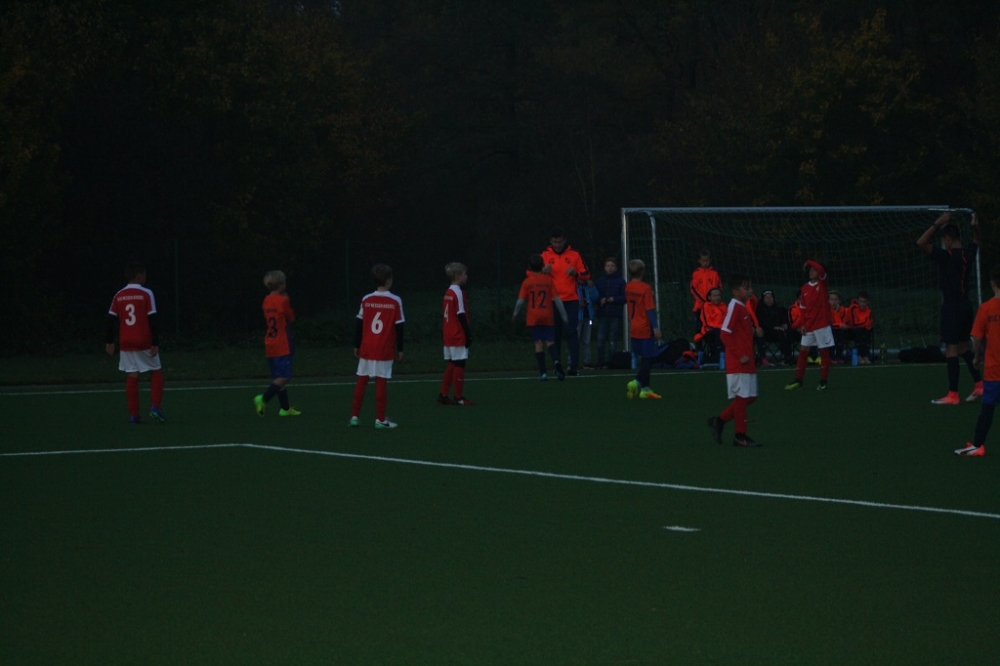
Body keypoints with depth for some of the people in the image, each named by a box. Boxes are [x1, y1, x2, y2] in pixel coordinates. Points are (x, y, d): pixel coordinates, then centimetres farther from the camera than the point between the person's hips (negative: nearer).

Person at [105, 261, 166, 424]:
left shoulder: (119, 296, 5)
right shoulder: (146, 294, -7)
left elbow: (111, 320, 6)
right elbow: (153, 320, -12)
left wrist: (109, 342, 13)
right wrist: (155, 343, -11)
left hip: (126, 343, 4)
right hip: (144, 342, -4)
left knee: (132, 377, 6)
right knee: (156, 373, 10)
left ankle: (133, 415, 3)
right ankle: (155, 408, -4)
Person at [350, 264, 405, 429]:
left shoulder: (366, 300, 2)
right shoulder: (395, 302, -6)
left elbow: (358, 325, 6)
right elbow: (399, 327, -4)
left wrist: (357, 346, 15)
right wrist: (399, 349, 3)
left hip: (366, 348, 3)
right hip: (385, 350, -3)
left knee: (361, 381, 10)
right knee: (381, 383, -1)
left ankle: (354, 416, 12)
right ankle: (380, 419, 0)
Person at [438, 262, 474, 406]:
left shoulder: (448, 293, 11)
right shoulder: (458, 292, -13)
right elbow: (461, 315, -17)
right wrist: (468, 334, -15)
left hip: (449, 335, 8)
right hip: (458, 336, -8)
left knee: (452, 365, 13)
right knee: (459, 364, -3)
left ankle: (443, 395, 14)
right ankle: (459, 398, 1)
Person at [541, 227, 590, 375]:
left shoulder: (574, 255, 5)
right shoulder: (545, 256, 7)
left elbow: (586, 275, 6)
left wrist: (575, 272, -14)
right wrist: (543, 271, -16)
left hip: (571, 300, -1)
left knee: (570, 331, -9)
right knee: (555, 334, 3)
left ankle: (574, 365, -12)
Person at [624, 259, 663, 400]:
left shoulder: (628, 287, 5)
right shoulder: (645, 288, -15)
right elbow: (650, 309, -17)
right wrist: (655, 327, -17)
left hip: (634, 329, 7)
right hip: (645, 329, -7)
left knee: (643, 358, 13)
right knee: (649, 358, -2)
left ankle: (645, 388, 15)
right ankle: (636, 382, -18)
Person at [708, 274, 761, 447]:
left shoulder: (744, 308, 15)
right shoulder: (734, 307, -12)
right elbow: (725, 334, -18)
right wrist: (740, 355, -20)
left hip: (747, 363, 9)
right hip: (737, 364, -9)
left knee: (750, 397, 11)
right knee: (741, 397, -3)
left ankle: (719, 421, 19)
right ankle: (740, 436, 5)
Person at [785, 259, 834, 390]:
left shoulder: (822, 284, -3)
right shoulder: (805, 288, 7)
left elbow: (821, 269, -23)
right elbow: (803, 308, 8)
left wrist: (808, 262, -13)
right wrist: (803, 324, 1)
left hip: (822, 324, -4)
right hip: (809, 326, 4)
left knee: (824, 352, 2)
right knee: (803, 351, 3)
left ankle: (823, 381, 8)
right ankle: (798, 380, 8)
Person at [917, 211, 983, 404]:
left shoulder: (946, 256, -15)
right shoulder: (968, 253, 6)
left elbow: (921, 242, -23)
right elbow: (977, 241, 31)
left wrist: (937, 223, -19)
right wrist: (975, 227, 17)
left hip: (951, 306, -8)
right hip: (966, 304, 8)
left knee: (951, 348, -6)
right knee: (964, 346, 20)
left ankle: (953, 394, -6)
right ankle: (979, 384, 20)